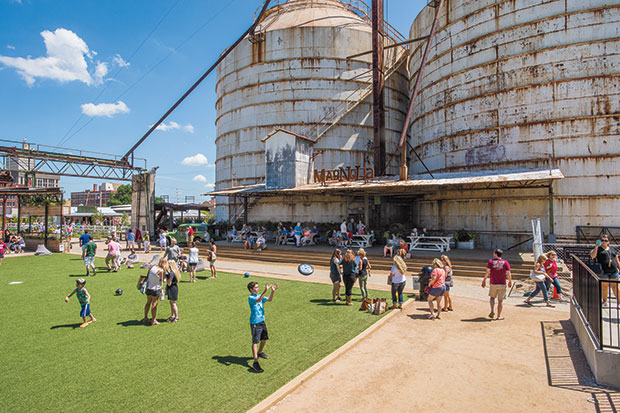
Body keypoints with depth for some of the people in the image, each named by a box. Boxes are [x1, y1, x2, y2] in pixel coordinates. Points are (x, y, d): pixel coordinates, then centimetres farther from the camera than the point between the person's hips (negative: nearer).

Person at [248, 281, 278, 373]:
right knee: (255, 342, -6)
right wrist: (265, 291, -48)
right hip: (255, 323, -8)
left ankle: (260, 352, 44)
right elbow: (258, 300, -38)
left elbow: (269, 300, -3)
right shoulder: (250, 298, -17)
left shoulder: (260, 296, 6)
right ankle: (255, 362, -4)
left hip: (262, 321, 8)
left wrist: (273, 291, -19)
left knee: (264, 339, 19)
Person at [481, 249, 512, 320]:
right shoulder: (505, 262, -5)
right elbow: (508, 273, -4)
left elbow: (487, 272, -8)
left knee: (492, 297, 19)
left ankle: (492, 311, 0)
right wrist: (510, 281, 12)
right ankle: (499, 316, 15)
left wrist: (484, 280, 2)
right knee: (500, 300, 9)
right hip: (502, 284, 0)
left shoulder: (491, 261, -7)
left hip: (493, 284, 0)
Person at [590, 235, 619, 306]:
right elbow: (592, 256, -17)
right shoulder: (597, 249, 2)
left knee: (615, 286, 5)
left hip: (613, 271, 4)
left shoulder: (612, 250, 16)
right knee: (604, 286, 0)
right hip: (603, 272, -3)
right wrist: (596, 246, -23)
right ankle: (604, 301, 11)